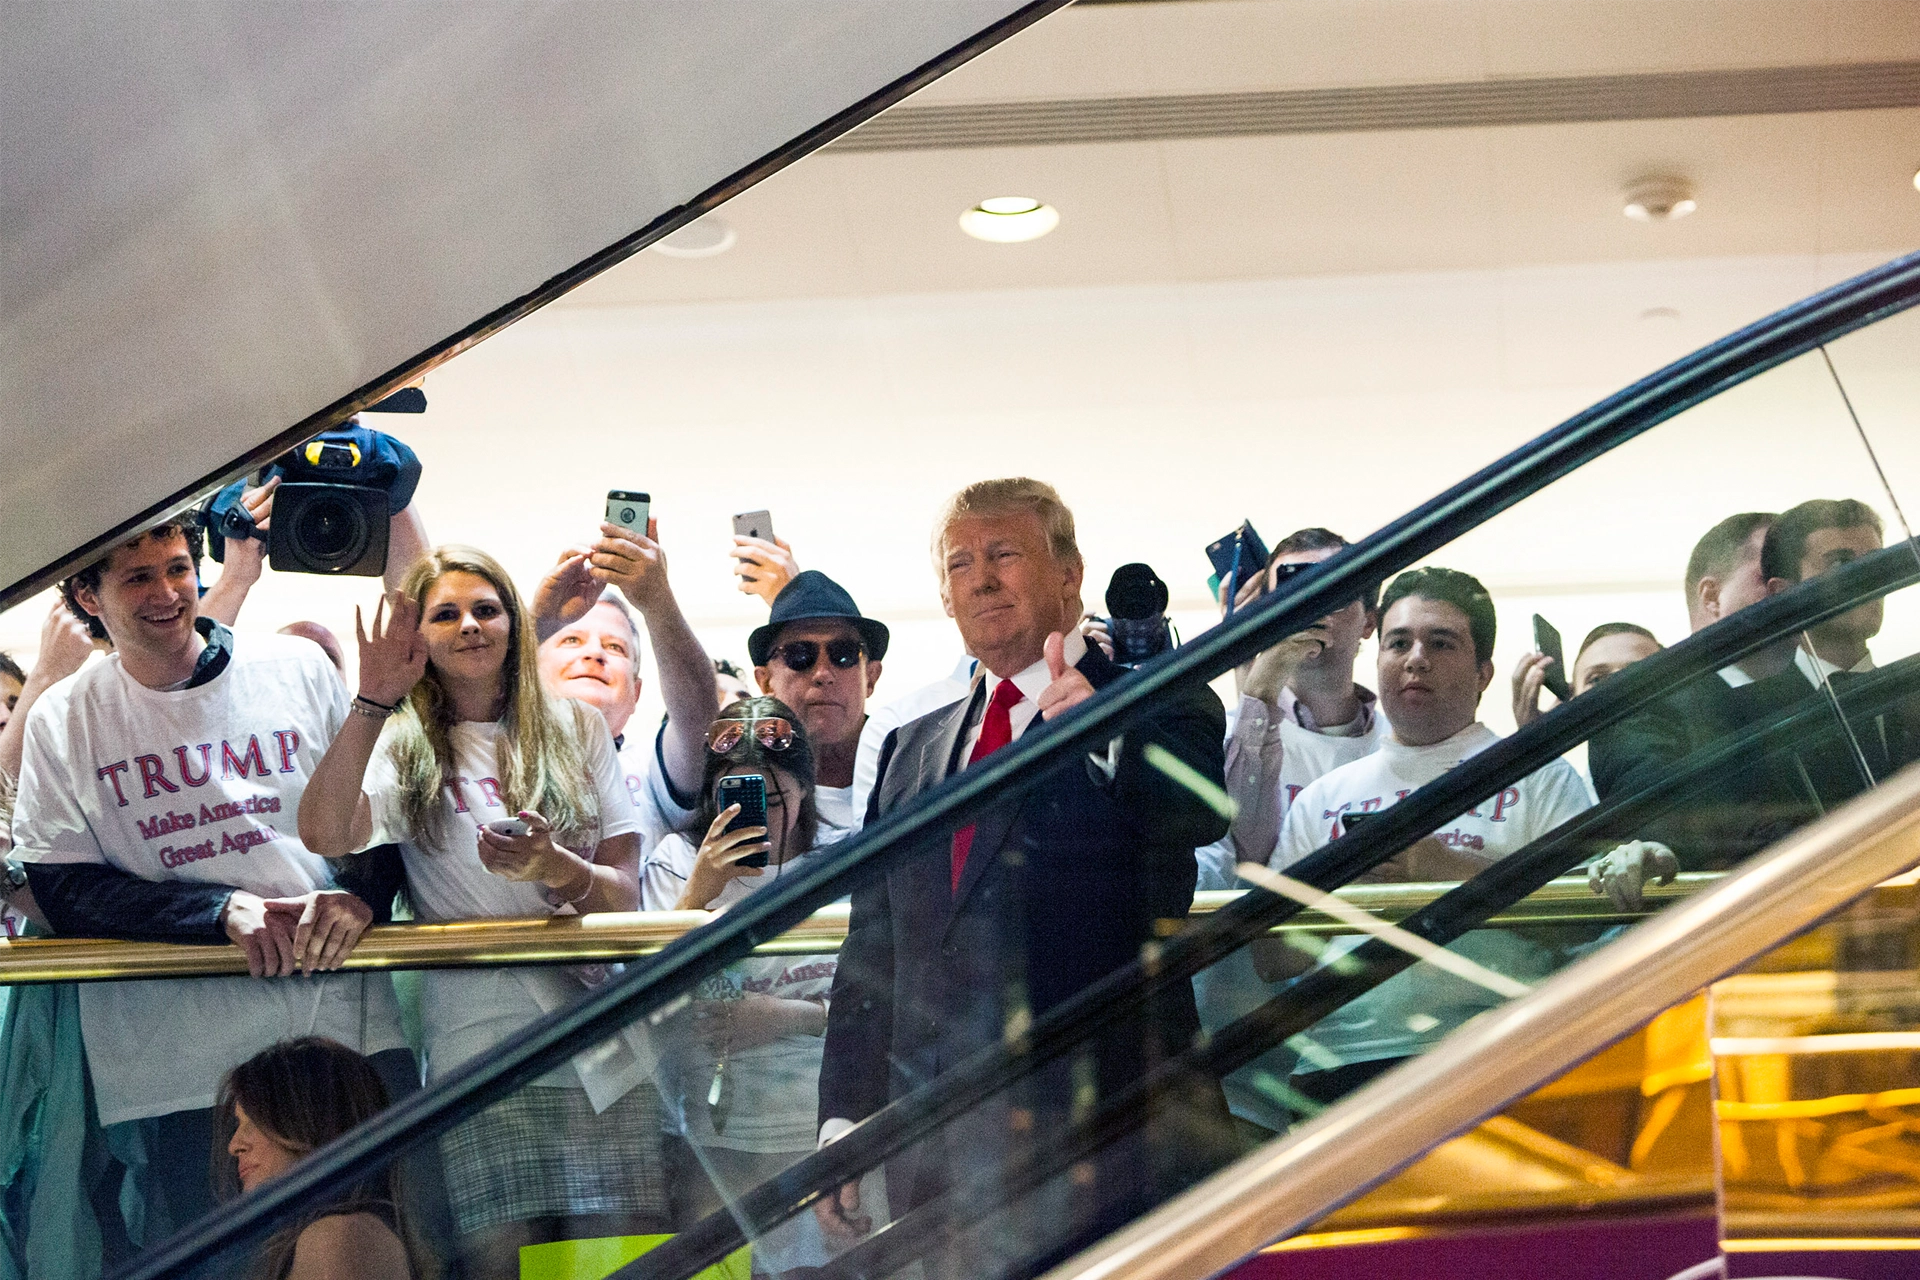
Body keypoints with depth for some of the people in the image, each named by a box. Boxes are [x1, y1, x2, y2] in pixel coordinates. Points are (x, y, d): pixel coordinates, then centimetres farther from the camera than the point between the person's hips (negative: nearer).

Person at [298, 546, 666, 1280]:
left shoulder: (574, 729, 15)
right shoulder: (406, 749, 10)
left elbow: (625, 891, 8)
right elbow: (325, 834, -12)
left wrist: (555, 868, -13)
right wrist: (374, 701, -16)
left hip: (609, 1056, 1)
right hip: (481, 1059, -1)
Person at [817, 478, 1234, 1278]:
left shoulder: (1152, 711, 4)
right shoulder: (911, 752, 20)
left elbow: (1196, 812, -19)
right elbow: (872, 946, 20)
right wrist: (844, 1122, 11)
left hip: (1104, 1131, -5)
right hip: (934, 1144, 5)